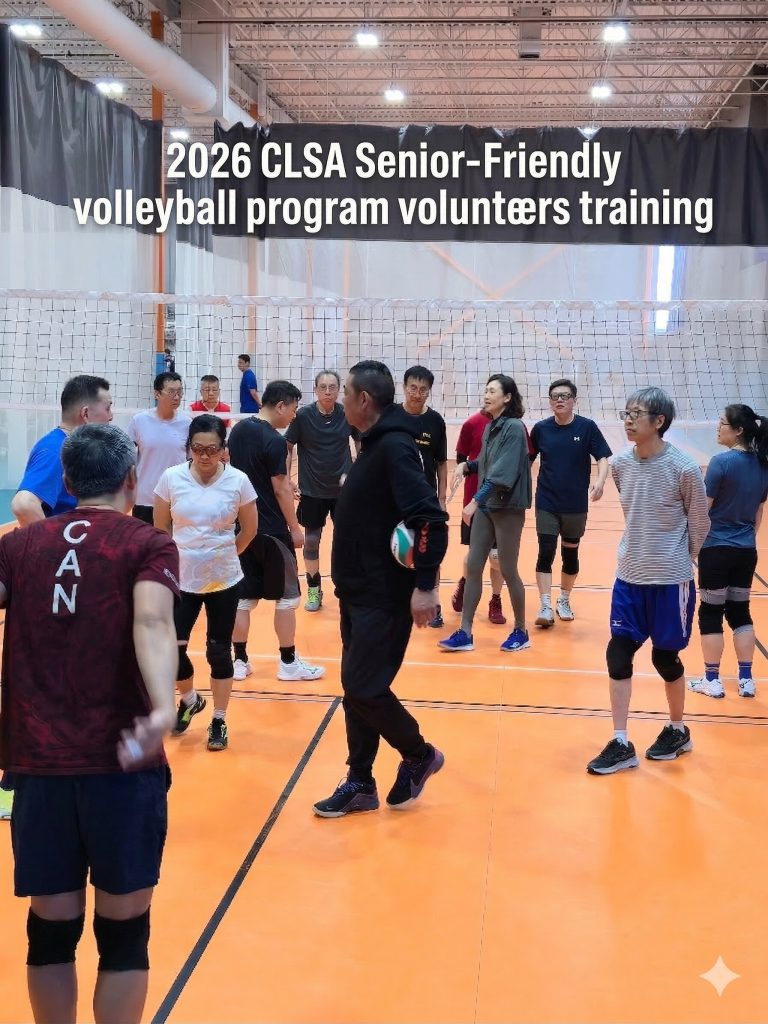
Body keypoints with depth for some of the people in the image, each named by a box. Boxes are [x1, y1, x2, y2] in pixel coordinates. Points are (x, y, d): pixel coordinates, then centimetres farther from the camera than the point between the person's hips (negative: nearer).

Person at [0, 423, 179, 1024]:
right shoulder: (148, 544, -2)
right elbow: (151, 622, -20)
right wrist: (164, 708, -35)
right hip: (121, 762, -3)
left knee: (51, 931, 18)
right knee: (123, 934, 12)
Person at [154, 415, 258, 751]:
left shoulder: (238, 481, -10)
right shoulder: (171, 478, -8)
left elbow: (249, 530, 4)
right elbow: (160, 528, 6)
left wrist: (223, 555, 10)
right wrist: (175, 558, 9)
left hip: (224, 580, -1)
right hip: (181, 579, 1)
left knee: (219, 651, 7)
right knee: (171, 648, -2)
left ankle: (219, 721, 23)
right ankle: (189, 700, 29)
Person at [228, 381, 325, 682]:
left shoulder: (238, 430, 6)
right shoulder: (274, 441, -17)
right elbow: (281, 490, -16)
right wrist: (295, 528, -7)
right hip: (271, 530, -7)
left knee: (243, 595, 12)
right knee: (286, 596, 5)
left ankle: (239, 660, 17)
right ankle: (288, 663, 12)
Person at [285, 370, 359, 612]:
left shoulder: (347, 415, -6)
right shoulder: (302, 416, -10)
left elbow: (361, 442, 8)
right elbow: (288, 448, -1)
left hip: (343, 490, 1)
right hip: (312, 491, -1)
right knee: (311, 541, 6)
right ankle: (314, 590, 21)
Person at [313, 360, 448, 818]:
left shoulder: (394, 447, -19)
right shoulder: (375, 444, 11)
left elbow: (432, 519, -26)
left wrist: (425, 586, -26)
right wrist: (349, 581, 15)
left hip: (386, 597, -9)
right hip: (358, 592, 9)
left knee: (363, 687, -5)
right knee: (357, 688, 13)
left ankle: (419, 755, 18)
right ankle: (360, 784, 23)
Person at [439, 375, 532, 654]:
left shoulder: (514, 428, -14)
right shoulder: (490, 426, 9)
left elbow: (503, 472, -22)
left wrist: (475, 501, -27)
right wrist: (467, 465, -2)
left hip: (508, 508, -8)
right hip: (484, 506, 8)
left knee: (508, 571, 2)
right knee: (473, 567, 5)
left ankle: (521, 632, 18)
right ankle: (465, 633, 10)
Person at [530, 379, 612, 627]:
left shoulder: (587, 427, -6)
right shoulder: (541, 428, -1)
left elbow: (602, 458, -7)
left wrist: (600, 481, -25)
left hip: (576, 504, 0)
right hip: (546, 503, 0)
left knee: (570, 553, 12)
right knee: (546, 553, -8)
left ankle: (564, 601, 29)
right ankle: (546, 606, -5)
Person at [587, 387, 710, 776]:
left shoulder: (683, 468, -15)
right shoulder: (620, 464, -1)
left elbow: (700, 525, -3)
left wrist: (679, 562, 7)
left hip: (670, 580, -4)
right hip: (628, 576, 4)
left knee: (665, 656, 9)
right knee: (618, 654, 1)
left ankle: (678, 731, 33)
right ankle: (621, 744, 11)